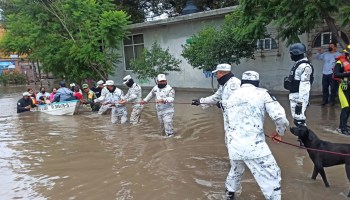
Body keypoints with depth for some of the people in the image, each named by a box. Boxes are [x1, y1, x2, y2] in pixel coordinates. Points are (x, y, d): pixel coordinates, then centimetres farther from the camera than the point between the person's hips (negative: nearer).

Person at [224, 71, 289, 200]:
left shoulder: (232, 96, 16)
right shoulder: (262, 93, 0)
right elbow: (280, 117, -8)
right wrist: (279, 132, 11)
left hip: (233, 145, 6)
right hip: (253, 145, -6)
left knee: (236, 170, 31)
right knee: (272, 177, 7)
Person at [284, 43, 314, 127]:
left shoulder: (305, 66, -17)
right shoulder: (297, 64, 15)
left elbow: (304, 86, -22)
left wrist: (300, 102, -25)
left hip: (299, 97, -10)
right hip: (294, 96, 10)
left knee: (300, 120, -9)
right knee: (296, 119, 18)